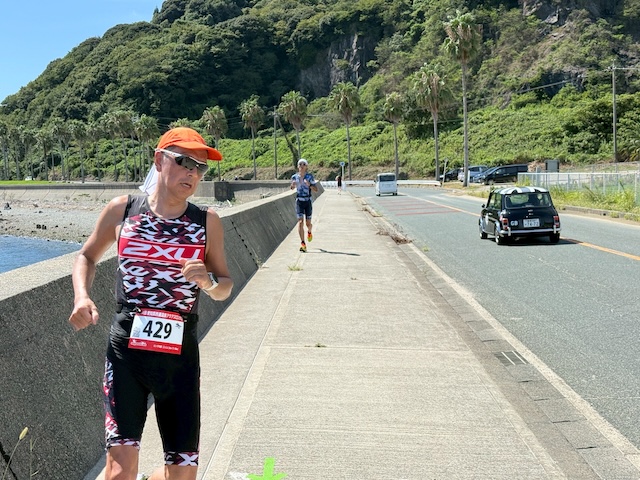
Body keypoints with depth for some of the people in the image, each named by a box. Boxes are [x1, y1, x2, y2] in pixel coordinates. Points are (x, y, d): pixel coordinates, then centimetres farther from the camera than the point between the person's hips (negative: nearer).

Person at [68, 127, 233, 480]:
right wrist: (81, 296, -2)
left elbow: (225, 286, 9)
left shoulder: (207, 222, 3)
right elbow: (87, 256, 16)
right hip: (126, 349, -1)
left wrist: (208, 283, -14)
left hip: (181, 355, 2)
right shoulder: (122, 210, 3)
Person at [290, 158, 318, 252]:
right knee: (300, 221, -13)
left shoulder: (310, 176, -4)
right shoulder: (294, 177, 0)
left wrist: (309, 185, -23)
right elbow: (292, 188, 16)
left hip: (308, 201, 0)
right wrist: (293, 185, -8)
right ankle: (302, 243, -14)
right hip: (299, 201, 0)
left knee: (308, 223, 8)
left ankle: (309, 232, 45)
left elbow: (316, 189, -4)